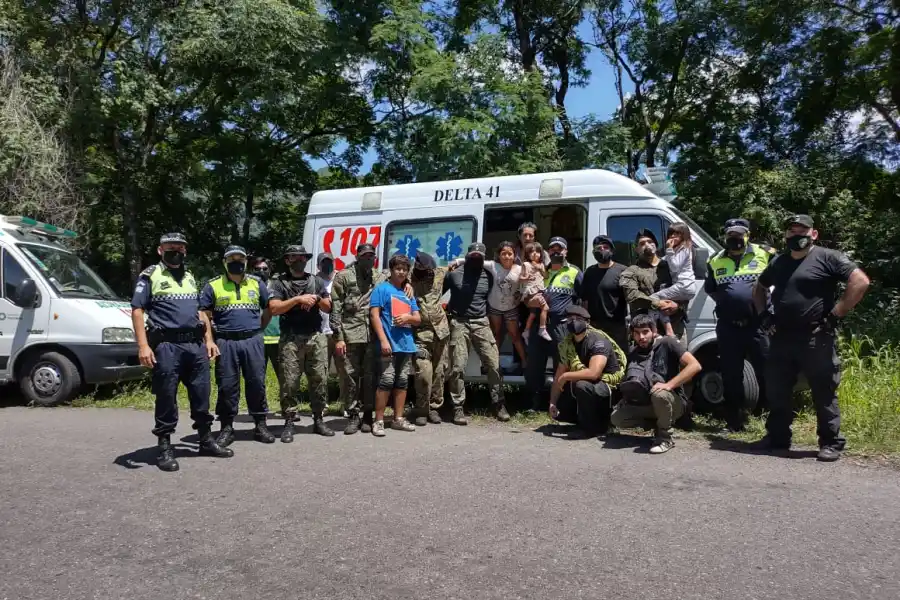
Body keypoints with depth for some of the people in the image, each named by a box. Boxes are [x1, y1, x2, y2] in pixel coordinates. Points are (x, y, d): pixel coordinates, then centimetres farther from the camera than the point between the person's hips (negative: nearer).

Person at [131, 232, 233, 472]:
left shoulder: (190, 277, 20)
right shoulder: (150, 276, 1)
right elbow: (137, 311, -6)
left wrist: (209, 340, 16)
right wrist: (143, 345, -15)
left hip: (196, 344, 6)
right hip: (166, 345, -6)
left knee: (201, 394, 10)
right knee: (166, 397, 0)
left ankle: (206, 440, 21)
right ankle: (165, 447, 9)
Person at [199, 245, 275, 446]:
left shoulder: (257, 284, 10)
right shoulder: (213, 286, 4)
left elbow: (268, 309, 16)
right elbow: (204, 315, 4)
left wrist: (257, 330, 11)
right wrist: (214, 337, 1)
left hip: (253, 341, 2)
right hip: (226, 343, -1)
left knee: (257, 383, 4)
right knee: (227, 386, 2)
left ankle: (260, 425, 13)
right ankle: (227, 428, 12)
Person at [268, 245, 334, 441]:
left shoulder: (316, 281, 15)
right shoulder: (280, 283, 6)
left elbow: (328, 308, 13)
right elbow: (275, 309, -8)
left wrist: (317, 299, -6)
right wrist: (298, 299, -14)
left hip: (316, 337, 3)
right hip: (291, 339, -3)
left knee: (319, 380, 4)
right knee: (290, 382, -4)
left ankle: (318, 420, 13)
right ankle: (289, 423, 3)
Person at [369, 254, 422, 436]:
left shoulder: (409, 293, 18)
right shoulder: (382, 288, -1)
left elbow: (418, 320, 17)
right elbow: (374, 315, -8)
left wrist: (408, 317, -7)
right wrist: (383, 340, -17)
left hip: (407, 345, 7)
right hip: (389, 344, -6)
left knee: (402, 382, 10)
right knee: (386, 382, -9)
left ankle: (398, 419, 19)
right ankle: (378, 421, -1)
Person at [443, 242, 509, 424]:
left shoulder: (488, 276, 9)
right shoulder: (454, 274, 0)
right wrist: (449, 309, 8)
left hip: (481, 323, 3)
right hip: (459, 323, -2)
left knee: (493, 363, -2)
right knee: (458, 367, -5)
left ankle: (498, 404, 10)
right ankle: (458, 408, 3)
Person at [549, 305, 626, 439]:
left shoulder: (598, 341, -23)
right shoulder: (567, 343, 1)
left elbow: (593, 373, -37)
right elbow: (559, 375, 5)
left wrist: (566, 377, -24)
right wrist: (552, 402, -4)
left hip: (609, 387, -8)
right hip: (588, 388, 8)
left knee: (581, 385, -37)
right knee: (558, 411, 5)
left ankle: (592, 427, -16)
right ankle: (596, 416, 16)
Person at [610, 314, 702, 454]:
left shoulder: (666, 343, -13)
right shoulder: (633, 354, 5)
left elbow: (695, 366, -23)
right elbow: (629, 382, 17)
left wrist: (668, 385, -29)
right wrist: (627, 395, -5)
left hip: (673, 401, -6)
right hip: (646, 403, 6)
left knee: (659, 394, -39)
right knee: (616, 418, -15)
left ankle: (665, 438, -14)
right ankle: (660, 424, 5)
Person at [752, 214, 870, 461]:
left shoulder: (827, 258, -5)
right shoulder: (778, 262, 15)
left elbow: (861, 281, -14)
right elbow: (759, 287, 30)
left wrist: (837, 313, -14)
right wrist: (763, 313, 15)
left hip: (816, 339, -6)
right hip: (781, 337, 6)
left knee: (824, 393, 2)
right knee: (776, 392, 11)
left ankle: (831, 443, 13)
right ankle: (777, 437, 25)